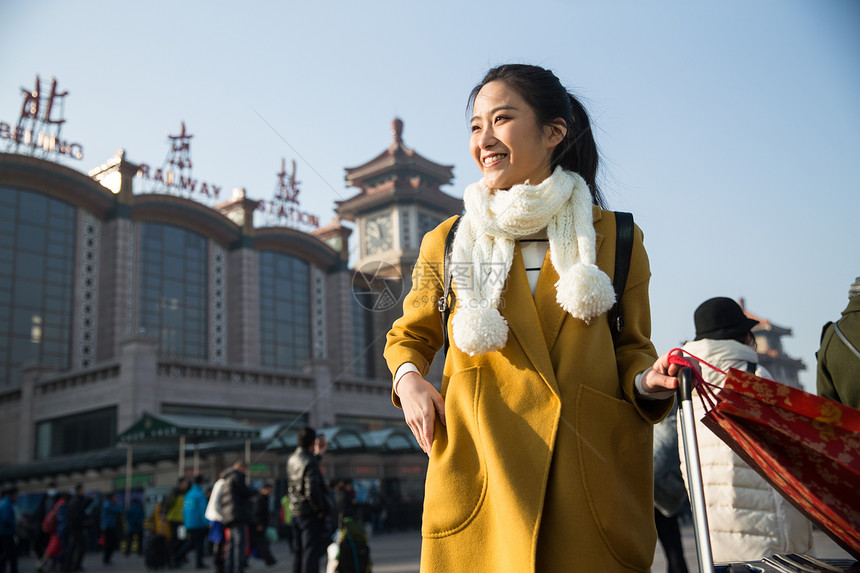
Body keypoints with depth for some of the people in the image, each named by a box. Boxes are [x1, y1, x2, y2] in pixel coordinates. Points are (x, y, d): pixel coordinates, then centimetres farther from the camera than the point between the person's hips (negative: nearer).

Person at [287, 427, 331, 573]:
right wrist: (319, 509, -13)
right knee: (311, 551, -4)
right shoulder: (310, 462, -19)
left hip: (295, 511, 8)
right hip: (309, 513, -8)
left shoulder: (292, 459, 7)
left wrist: (317, 455, 26)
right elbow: (311, 490, -26)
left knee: (298, 551, 15)